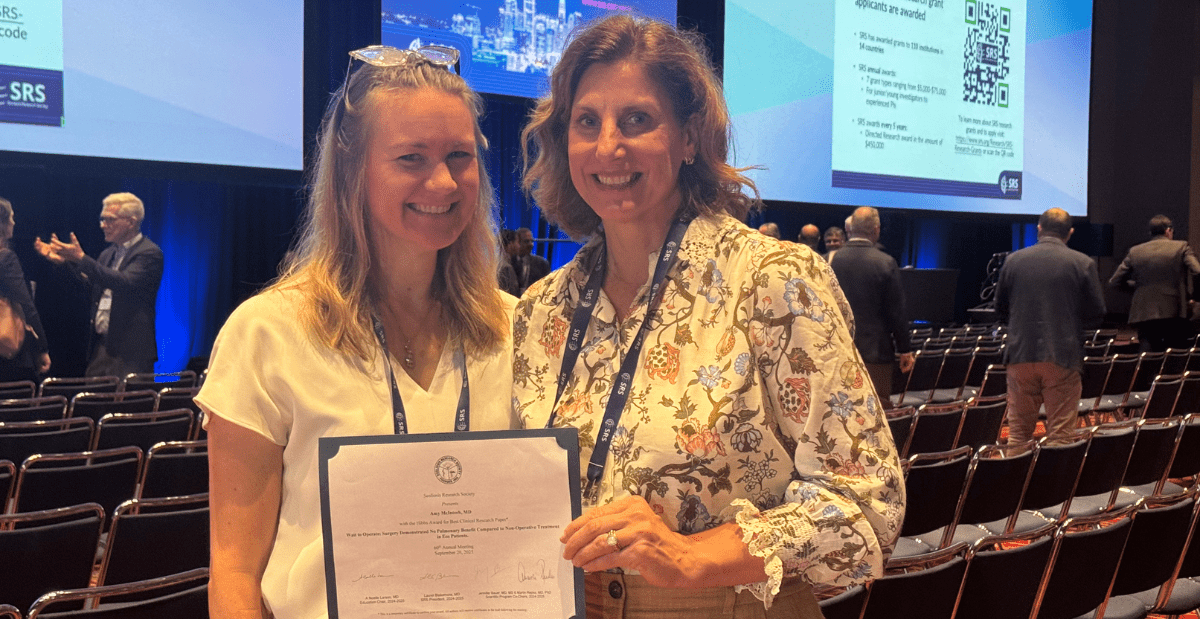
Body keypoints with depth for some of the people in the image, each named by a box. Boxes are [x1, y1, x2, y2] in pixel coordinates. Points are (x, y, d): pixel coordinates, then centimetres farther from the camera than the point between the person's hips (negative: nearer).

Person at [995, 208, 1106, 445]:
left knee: (1018, 433, 9)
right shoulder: (1083, 264, -2)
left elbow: (1001, 310, 11)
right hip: (1063, 356, -2)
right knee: (1061, 437, 3)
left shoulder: (1013, 260, 4)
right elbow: (1096, 316, 1)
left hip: (1021, 355, 2)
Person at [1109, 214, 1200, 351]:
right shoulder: (1181, 247, 1)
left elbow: (1114, 281, 9)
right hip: (1174, 314, -2)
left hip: (1144, 315, 2)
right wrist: (1189, 296, 4)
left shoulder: (1134, 251, 7)